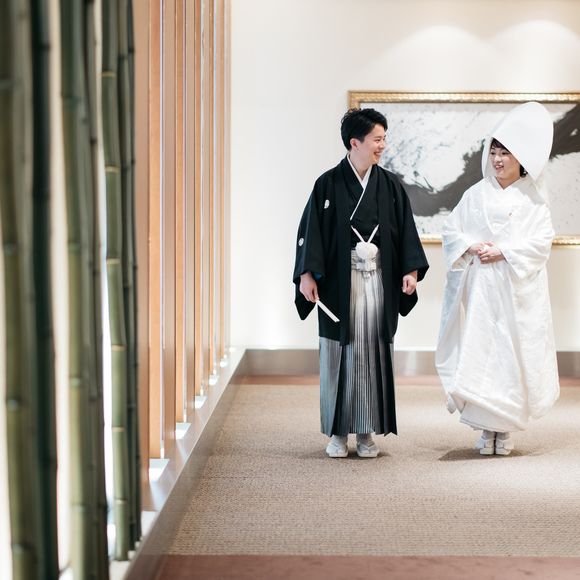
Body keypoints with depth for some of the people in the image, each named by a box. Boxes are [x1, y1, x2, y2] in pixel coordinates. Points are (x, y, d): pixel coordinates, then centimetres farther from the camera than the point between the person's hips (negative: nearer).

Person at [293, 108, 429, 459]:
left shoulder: (391, 186, 7)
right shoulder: (329, 184, -1)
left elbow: (406, 230, 6)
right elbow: (310, 230, -3)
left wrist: (411, 270, -7)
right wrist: (306, 274, -12)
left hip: (379, 280, 2)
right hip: (340, 280, -2)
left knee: (374, 352, 3)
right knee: (340, 353, 2)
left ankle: (368, 431, 13)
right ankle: (338, 432, 11)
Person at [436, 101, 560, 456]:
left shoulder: (533, 198, 4)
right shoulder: (477, 194, 9)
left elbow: (542, 241, -5)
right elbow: (451, 230, 9)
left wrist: (503, 251, -14)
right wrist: (471, 246, -10)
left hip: (518, 289, -1)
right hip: (479, 287, 2)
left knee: (513, 353, -2)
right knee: (477, 351, -3)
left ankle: (507, 429, 7)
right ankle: (485, 428, 5)